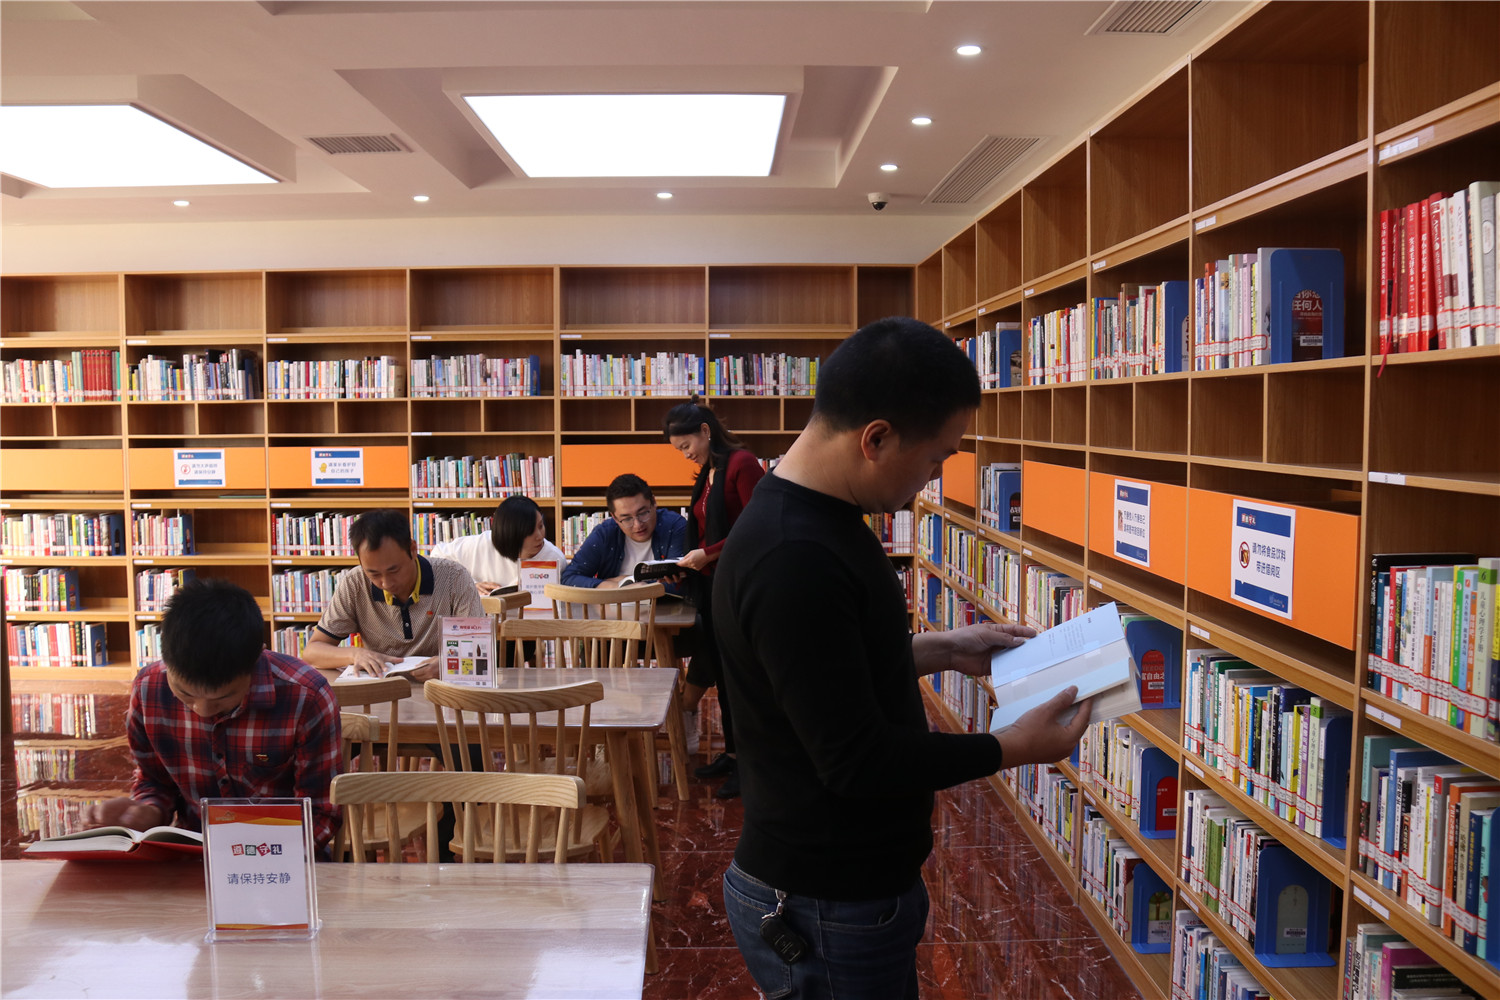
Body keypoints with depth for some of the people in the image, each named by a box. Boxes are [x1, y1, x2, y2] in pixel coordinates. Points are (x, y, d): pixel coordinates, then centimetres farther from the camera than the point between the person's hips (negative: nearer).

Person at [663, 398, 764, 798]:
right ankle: (732, 752, 25)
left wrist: (709, 554, -18)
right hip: (712, 585, 9)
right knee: (720, 672, 13)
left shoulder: (742, 464, -13)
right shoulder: (706, 474, 14)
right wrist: (688, 563, 7)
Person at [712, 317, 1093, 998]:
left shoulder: (810, 518, 3)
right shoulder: (792, 561, -30)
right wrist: (1014, 748, -16)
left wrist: (938, 650, 10)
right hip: (829, 912, -9)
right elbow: (856, 759, -26)